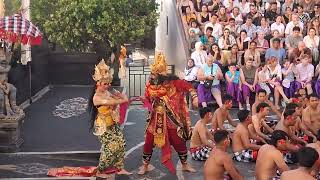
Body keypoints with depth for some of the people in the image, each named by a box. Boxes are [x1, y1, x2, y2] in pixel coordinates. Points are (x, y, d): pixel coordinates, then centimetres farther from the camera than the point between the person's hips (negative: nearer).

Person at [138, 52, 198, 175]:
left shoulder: (172, 82, -14)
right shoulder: (150, 85, -3)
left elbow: (188, 86, -12)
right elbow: (146, 99, 10)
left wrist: (194, 98, -24)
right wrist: (150, 107, -9)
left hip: (171, 118, -2)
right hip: (155, 118, 2)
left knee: (179, 141, 5)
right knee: (149, 142, 3)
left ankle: (185, 165, 23)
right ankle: (145, 166, 22)